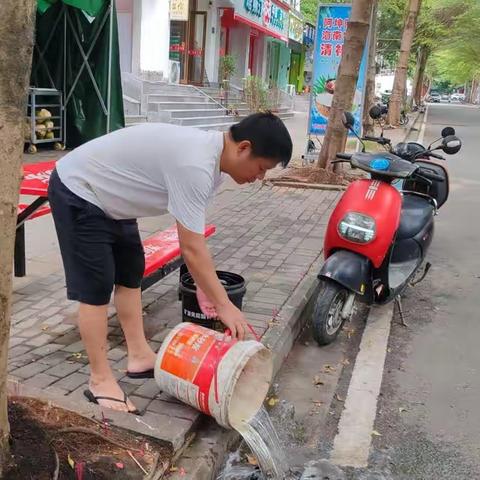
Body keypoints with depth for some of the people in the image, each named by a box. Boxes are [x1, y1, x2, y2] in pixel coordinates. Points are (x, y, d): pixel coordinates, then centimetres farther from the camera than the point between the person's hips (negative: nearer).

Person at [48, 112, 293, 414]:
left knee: (130, 272, 14)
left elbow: (194, 237, 3)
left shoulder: (212, 155, -3)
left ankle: (139, 356, 26)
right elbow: (192, 248, -30)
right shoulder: (195, 166, -34)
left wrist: (204, 286, 5)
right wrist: (224, 305, -21)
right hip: (77, 192, -10)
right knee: (96, 287, -8)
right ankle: (100, 380, 6)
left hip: (108, 196, 10)